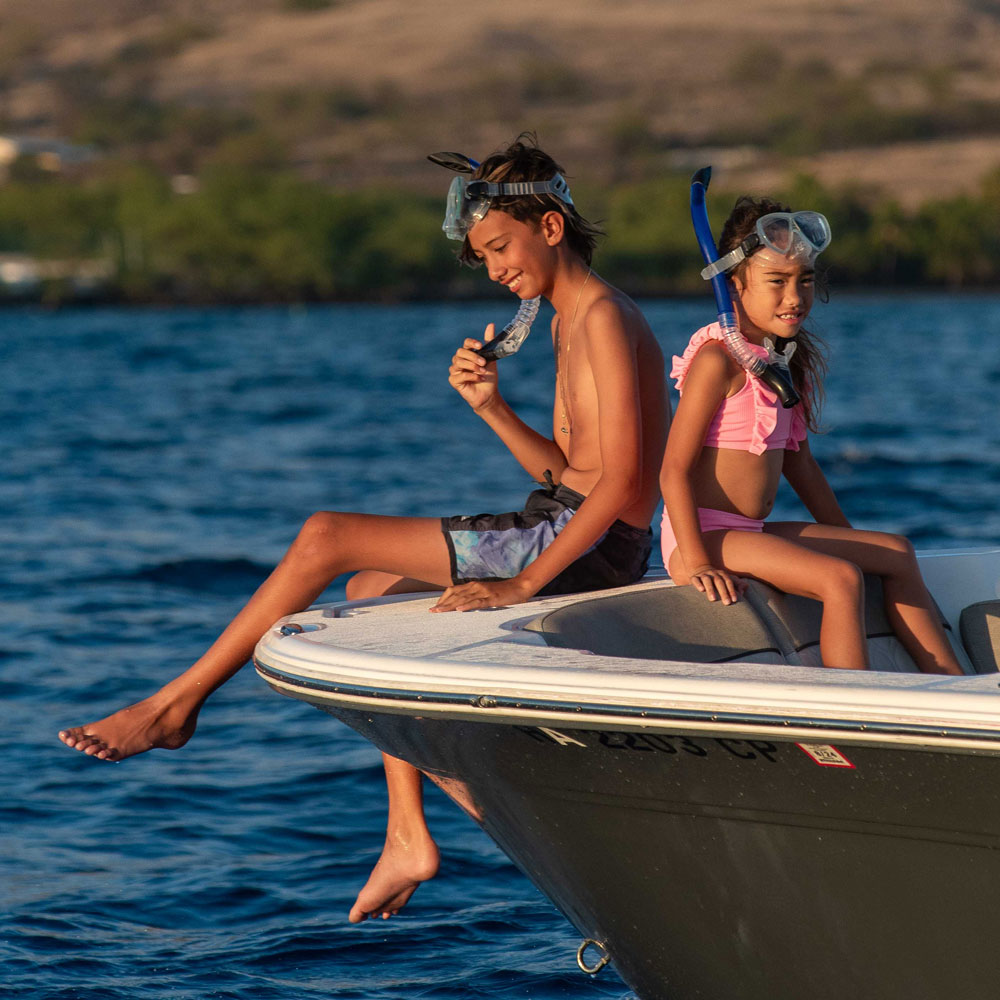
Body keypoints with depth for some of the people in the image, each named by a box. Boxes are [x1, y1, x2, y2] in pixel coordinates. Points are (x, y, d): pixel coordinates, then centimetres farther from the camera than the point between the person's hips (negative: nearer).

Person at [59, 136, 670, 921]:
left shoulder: (605, 319, -14)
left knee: (326, 538, -9)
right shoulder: (569, 320, 17)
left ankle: (176, 705, 3)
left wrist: (522, 584, -27)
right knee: (371, 590, 23)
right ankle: (408, 836, 17)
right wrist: (491, 405, 0)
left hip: (581, 547, -11)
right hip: (565, 534, 11)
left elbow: (621, 478, -23)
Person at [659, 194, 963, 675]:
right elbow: (674, 470, -19)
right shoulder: (720, 360, -15)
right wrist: (696, 564, -26)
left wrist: (847, 538, 22)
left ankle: (951, 682, 11)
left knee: (895, 551, 11)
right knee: (840, 579, -26)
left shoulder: (787, 358, 12)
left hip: (752, 533, 10)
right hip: (704, 533, -10)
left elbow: (798, 461, 22)